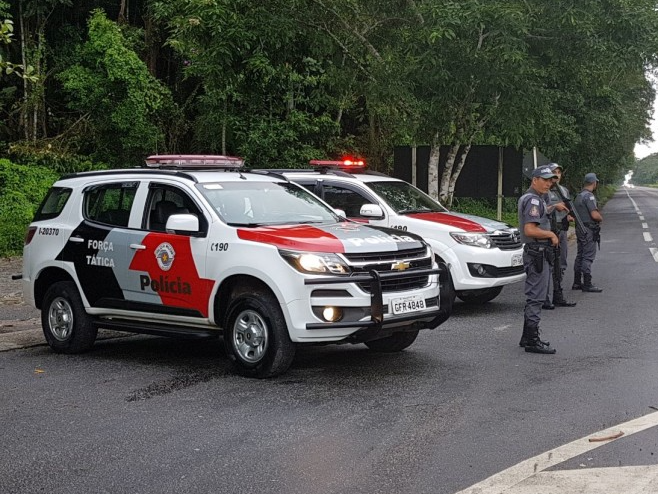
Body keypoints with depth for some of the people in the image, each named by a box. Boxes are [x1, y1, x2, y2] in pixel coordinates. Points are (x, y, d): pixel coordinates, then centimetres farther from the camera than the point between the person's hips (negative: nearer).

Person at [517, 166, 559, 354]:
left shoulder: (527, 198, 17)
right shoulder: (533, 200, -16)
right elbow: (530, 230, -26)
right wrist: (551, 234, -13)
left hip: (536, 253, 11)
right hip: (537, 253, -11)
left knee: (533, 297, 16)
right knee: (536, 298, -8)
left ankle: (527, 337, 24)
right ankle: (532, 341, -6)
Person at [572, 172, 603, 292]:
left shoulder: (578, 196, 14)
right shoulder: (589, 196, -16)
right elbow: (595, 215, -23)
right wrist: (601, 218, -2)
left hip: (580, 228, 9)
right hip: (589, 230, -9)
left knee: (580, 256, 13)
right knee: (588, 257, -7)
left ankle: (577, 282, 18)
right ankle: (587, 284, -6)